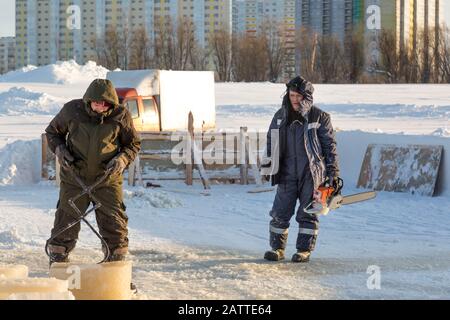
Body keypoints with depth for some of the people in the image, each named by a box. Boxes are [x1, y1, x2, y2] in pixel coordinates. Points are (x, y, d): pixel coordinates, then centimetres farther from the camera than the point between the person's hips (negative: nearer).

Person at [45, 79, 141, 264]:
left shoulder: (120, 116, -8)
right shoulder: (72, 110, -8)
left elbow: (133, 144, 5)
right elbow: (52, 132, 9)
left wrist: (123, 159, -15)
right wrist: (59, 150, -10)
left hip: (107, 180, 0)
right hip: (74, 178, 0)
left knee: (114, 224, 1)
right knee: (66, 222, 4)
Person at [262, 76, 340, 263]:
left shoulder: (319, 117, -3)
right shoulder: (281, 116, 9)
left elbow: (330, 146, 0)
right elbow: (271, 141, 20)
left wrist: (333, 173, -3)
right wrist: (268, 163, 13)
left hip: (311, 174, -3)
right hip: (287, 174, 3)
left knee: (307, 214, 1)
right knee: (280, 212, 0)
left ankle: (304, 250, 7)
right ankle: (277, 248, 9)